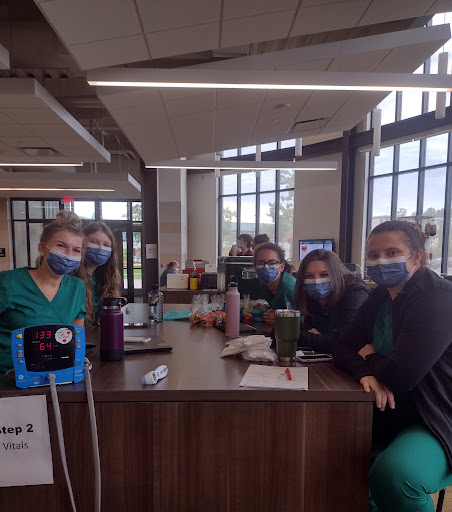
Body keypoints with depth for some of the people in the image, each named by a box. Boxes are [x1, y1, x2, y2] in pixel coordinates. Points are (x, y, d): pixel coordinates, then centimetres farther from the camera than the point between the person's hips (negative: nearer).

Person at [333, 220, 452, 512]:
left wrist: (370, 357, -8)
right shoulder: (381, 296, 4)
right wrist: (366, 372, -19)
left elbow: (400, 376, -29)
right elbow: (344, 348, 3)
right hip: (390, 414, 8)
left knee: (393, 474, -33)